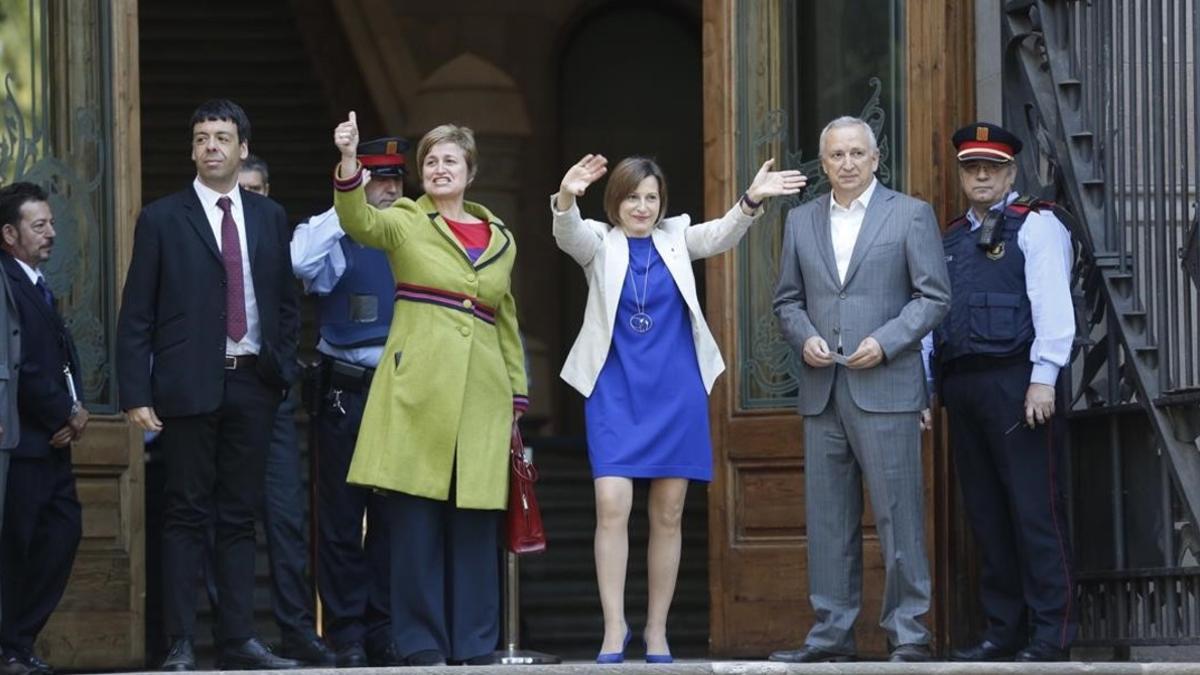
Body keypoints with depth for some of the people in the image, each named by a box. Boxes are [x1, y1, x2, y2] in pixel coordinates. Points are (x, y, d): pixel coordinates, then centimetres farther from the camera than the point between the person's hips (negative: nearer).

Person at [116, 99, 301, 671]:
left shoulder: (269, 218, 12)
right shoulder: (162, 219, 2)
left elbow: (285, 301, 17)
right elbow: (136, 315, -1)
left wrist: (283, 367, 4)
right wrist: (136, 394, -8)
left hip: (252, 383, 3)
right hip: (189, 385, -3)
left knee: (239, 516, 6)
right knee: (186, 516, -3)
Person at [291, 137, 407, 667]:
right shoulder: (336, 239, -1)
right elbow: (299, 262, -23)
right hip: (347, 392, -4)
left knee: (393, 516, 6)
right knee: (342, 515, -1)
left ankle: (382, 632, 12)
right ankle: (346, 635, 2)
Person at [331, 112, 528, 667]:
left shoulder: (500, 240, 17)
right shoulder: (406, 223, 6)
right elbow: (359, 221, -16)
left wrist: (517, 396, 17)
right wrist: (349, 162, -33)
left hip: (481, 394, 3)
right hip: (417, 387, -3)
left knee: (476, 521, 3)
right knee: (415, 517, -4)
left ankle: (474, 645, 8)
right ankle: (421, 642, 0)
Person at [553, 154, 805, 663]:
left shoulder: (675, 238, 10)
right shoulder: (599, 243, 4)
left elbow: (720, 236, -6)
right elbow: (568, 236, -17)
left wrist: (751, 201, -26)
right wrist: (567, 199, -40)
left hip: (676, 393, 2)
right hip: (616, 392, -2)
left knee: (668, 515, 5)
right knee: (612, 507, -14)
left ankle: (657, 630, 12)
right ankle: (614, 628, -9)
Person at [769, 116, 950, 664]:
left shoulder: (910, 215, 4)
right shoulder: (801, 221, 15)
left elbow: (933, 296, 0)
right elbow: (787, 299, 18)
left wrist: (884, 342, -12)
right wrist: (804, 338, -3)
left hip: (884, 387, -4)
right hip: (822, 390, 4)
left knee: (898, 514, -6)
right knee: (827, 517, 5)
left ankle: (908, 633, -2)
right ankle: (831, 634, 9)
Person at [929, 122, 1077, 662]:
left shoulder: (1035, 225, 1)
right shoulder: (950, 239, 20)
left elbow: (1052, 304, -9)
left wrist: (1044, 379, -17)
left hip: (1016, 383, -7)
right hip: (963, 385, 7)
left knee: (1035, 509, -7)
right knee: (986, 513, 8)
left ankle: (1051, 633, -6)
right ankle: (1003, 631, 13)